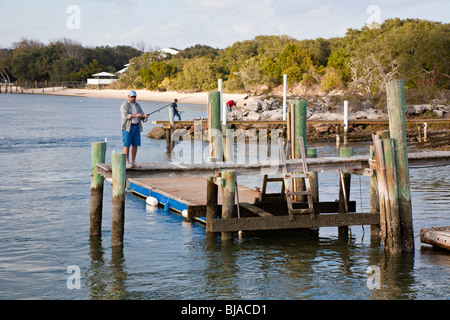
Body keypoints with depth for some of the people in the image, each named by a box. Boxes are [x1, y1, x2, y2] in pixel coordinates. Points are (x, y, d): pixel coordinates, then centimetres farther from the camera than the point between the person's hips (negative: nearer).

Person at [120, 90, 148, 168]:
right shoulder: (124, 105, -7)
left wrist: (144, 116, -16)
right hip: (128, 127, -6)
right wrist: (136, 115, -28)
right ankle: (127, 162, -2)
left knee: (135, 145, 4)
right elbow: (125, 116, -19)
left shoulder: (137, 105, 13)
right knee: (127, 145, -5)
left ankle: (133, 162, 10)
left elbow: (141, 117, 9)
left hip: (136, 127, 6)